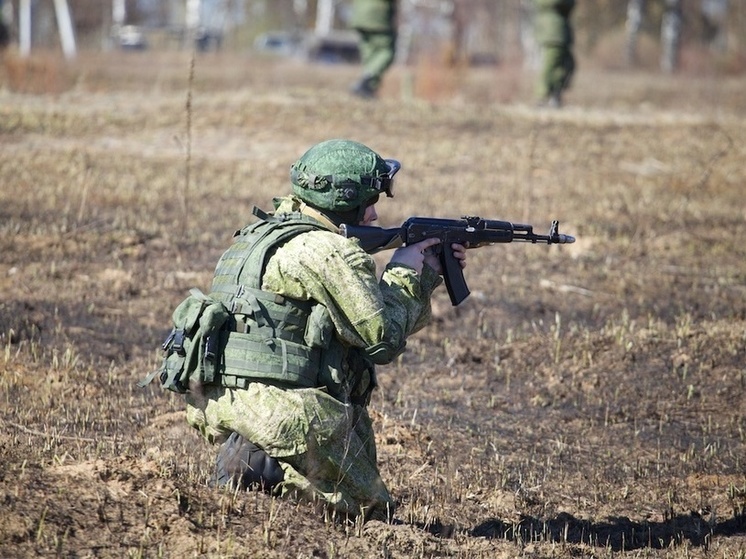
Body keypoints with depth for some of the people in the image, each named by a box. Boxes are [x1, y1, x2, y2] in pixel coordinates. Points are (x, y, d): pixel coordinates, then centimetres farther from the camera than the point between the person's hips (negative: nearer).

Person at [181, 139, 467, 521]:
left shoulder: (264, 234, 18)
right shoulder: (327, 252, -11)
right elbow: (384, 338, -7)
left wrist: (428, 274, 23)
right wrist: (404, 274, 8)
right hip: (280, 413, -9)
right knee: (374, 514, 3)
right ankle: (263, 467, -14)